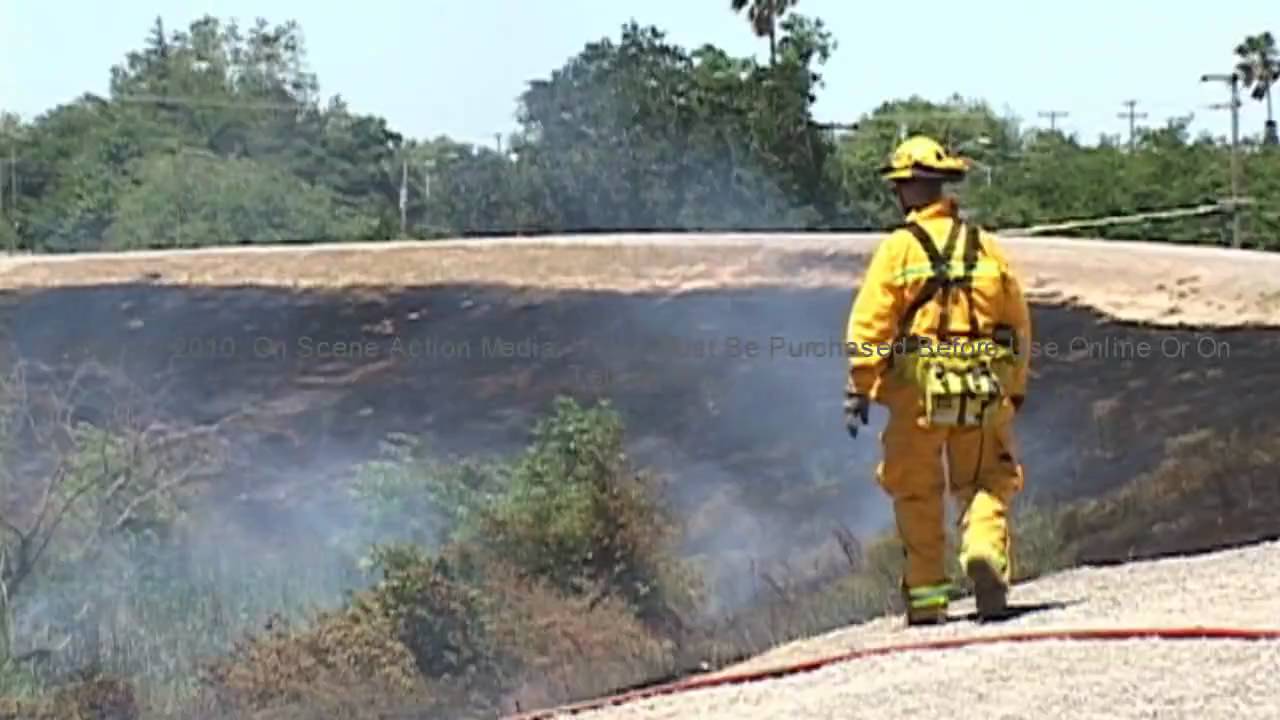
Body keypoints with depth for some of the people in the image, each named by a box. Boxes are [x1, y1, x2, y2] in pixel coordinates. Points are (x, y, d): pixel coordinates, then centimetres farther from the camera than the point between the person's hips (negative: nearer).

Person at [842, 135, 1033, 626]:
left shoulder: (898, 247, -4)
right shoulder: (984, 245, 9)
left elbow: (869, 322, -10)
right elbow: (1019, 322, 14)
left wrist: (858, 389, -7)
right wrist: (1016, 388, 22)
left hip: (917, 388, -2)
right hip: (984, 388, 2)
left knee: (918, 494, 9)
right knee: (986, 483, 11)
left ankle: (927, 595, 10)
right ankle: (986, 549, -17)